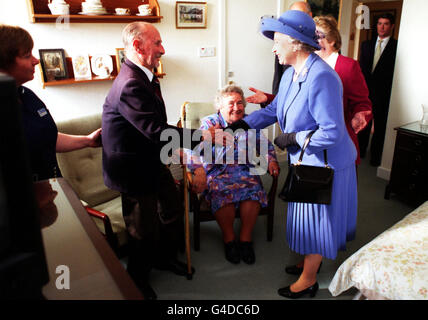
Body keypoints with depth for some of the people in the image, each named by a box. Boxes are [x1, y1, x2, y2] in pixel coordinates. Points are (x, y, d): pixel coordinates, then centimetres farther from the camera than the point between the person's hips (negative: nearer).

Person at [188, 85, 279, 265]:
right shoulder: (209, 123, 6)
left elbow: (266, 146, 19)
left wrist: (271, 160, -3)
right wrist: (198, 169, -27)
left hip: (246, 171, 2)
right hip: (217, 173, -2)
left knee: (253, 191, -29)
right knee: (223, 194, -32)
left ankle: (245, 238, -12)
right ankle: (228, 239, -11)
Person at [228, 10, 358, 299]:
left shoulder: (321, 77, -28)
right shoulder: (291, 74, 2)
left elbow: (332, 132, -29)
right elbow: (274, 110, 12)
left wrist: (292, 138, -20)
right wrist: (239, 125, 5)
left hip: (325, 163, -8)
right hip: (304, 160, 9)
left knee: (316, 221, 8)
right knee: (308, 217, 23)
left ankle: (308, 282, 29)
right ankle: (310, 262, 47)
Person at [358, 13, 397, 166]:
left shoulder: (396, 46, -3)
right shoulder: (366, 44, 12)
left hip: (383, 94, -4)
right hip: (365, 90, 4)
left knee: (380, 126, 5)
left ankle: (375, 157, 16)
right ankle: (360, 150, 26)